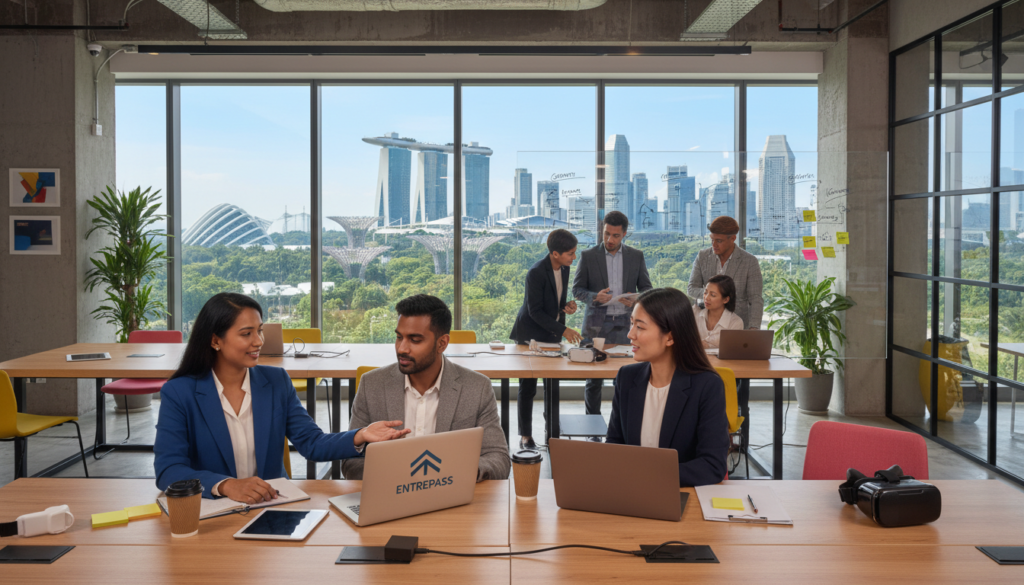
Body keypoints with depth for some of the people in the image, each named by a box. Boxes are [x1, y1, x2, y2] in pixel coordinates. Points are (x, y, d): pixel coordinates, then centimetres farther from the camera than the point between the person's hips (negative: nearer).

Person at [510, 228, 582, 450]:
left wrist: (567, 306, -6)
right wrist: (563, 330, -24)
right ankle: (525, 436, 10)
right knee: (528, 387, 1)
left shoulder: (564, 268, 1)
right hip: (530, 335, -7)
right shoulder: (536, 273, -23)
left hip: (552, 335, 7)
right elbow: (535, 312, -22)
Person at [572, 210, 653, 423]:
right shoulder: (588, 256, 3)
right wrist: (595, 297, -16)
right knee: (594, 380, 3)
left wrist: (635, 300, -11)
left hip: (625, 324, 1)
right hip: (596, 325, -1)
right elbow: (577, 289, 4)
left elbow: (647, 288, 11)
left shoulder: (636, 256, 8)